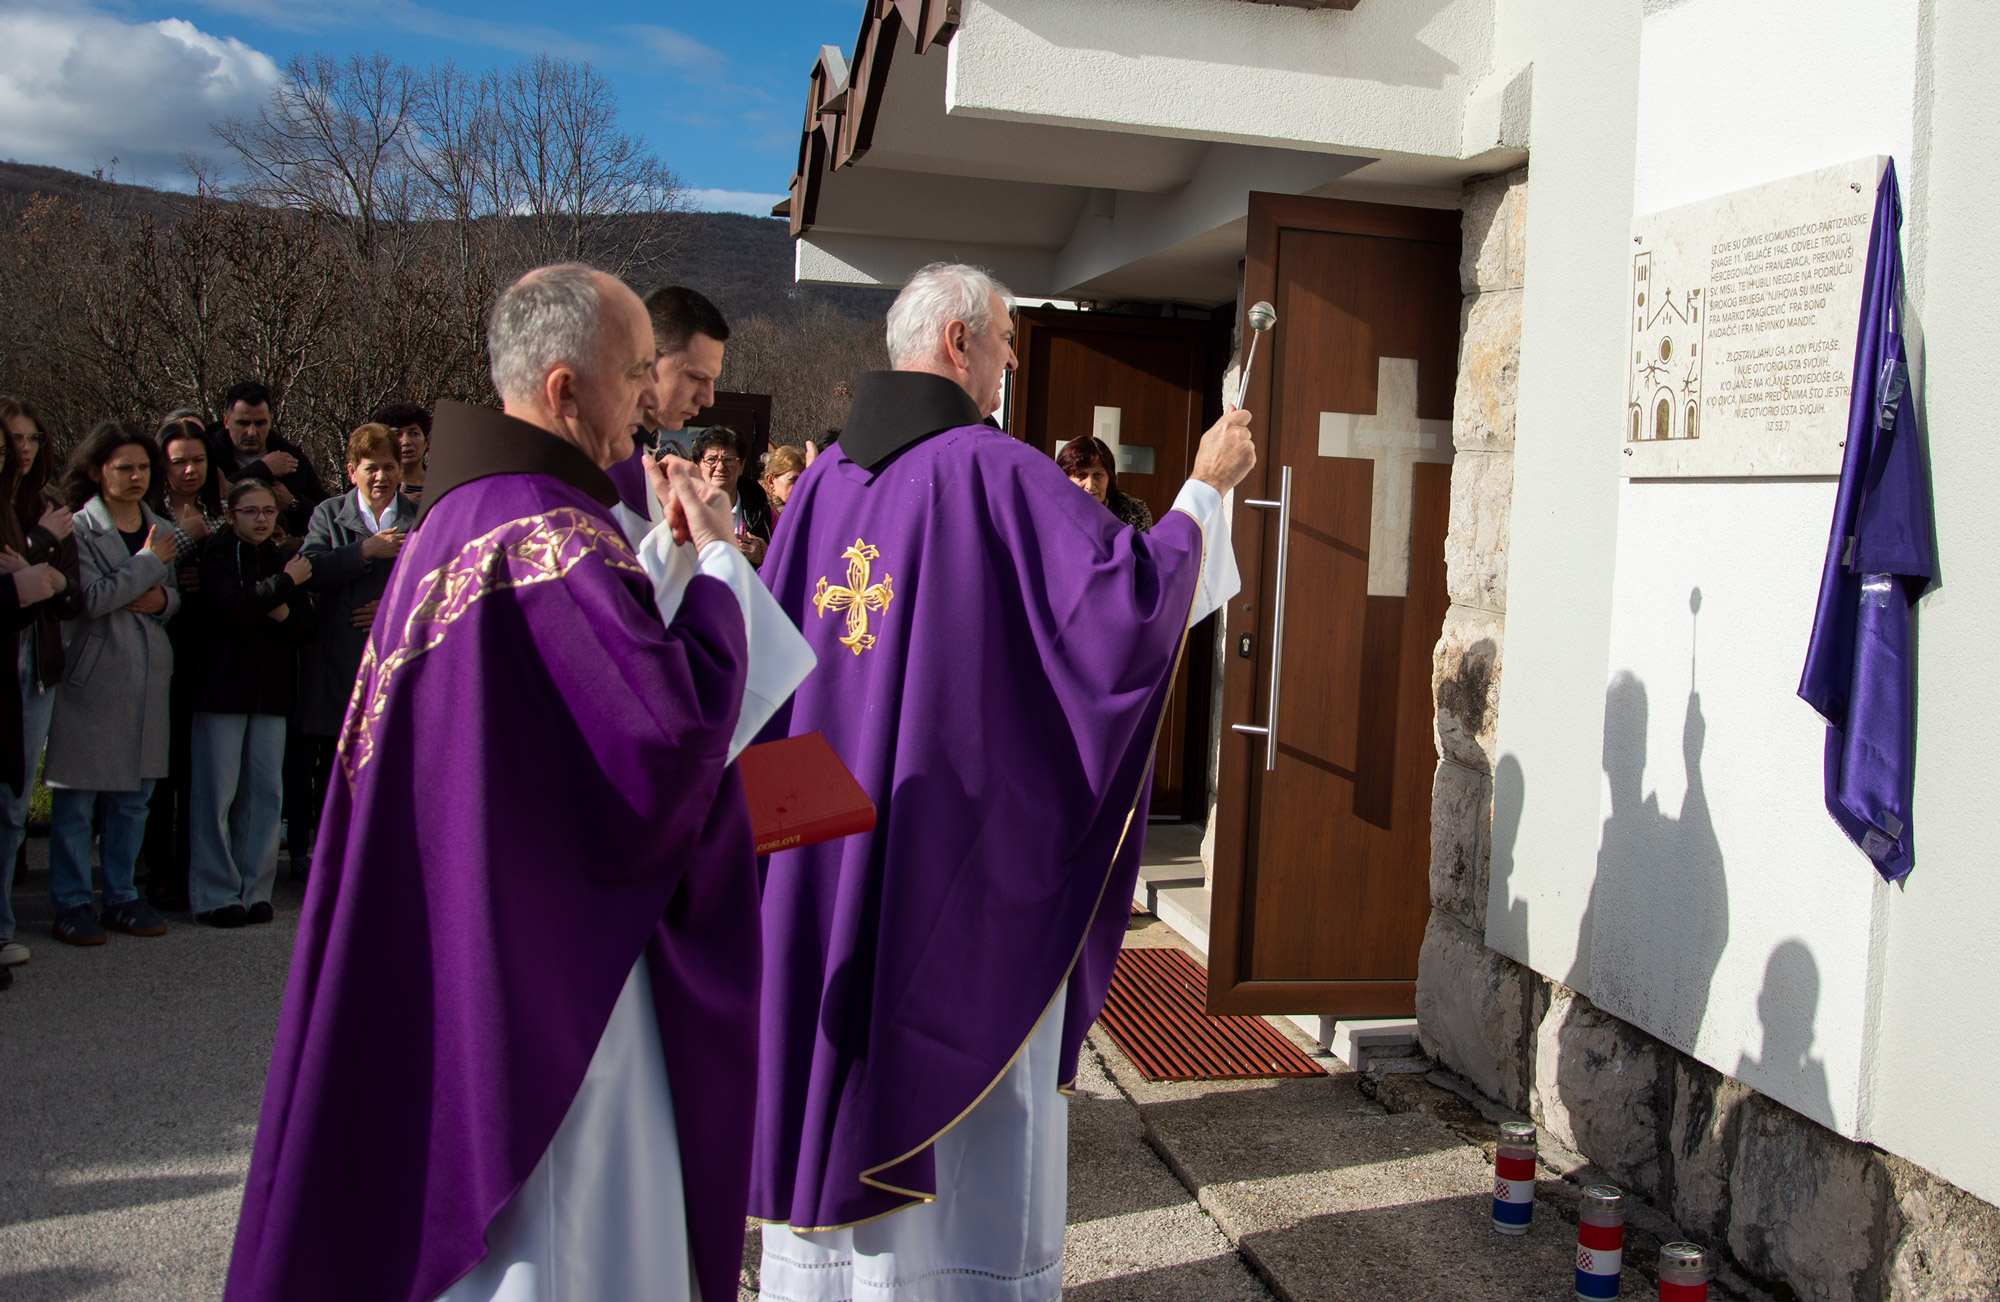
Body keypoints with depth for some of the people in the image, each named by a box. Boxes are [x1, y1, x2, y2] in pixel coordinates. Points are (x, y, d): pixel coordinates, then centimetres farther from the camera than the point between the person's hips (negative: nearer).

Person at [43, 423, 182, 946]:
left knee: (133, 796, 10)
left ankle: (121, 898, 20)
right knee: (76, 799, -1)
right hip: (91, 677, -6)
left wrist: (161, 599, -3)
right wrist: (150, 562, -10)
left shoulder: (161, 530, 13)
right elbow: (91, 599, -18)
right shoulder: (77, 529, -6)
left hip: (147, 677, 6)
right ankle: (72, 904, 9)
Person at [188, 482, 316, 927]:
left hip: (271, 691, 5)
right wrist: (284, 584, -11)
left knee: (265, 792, 2)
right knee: (217, 793, -4)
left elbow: (306, 629, 14)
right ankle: (216, 895, 2)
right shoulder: (216, 556, 1)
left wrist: (283, 613, -6)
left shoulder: (283, 563, 17)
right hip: (222, 687, -5)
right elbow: (231, 608, -17)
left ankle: (255, 890, 9)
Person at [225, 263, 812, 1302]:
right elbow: (673, 728, -27)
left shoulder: (464, 510, 9)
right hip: (548, 966, -10)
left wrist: (668, 551, 5)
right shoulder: (547, 533, -22)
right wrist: (712, 564, -15)